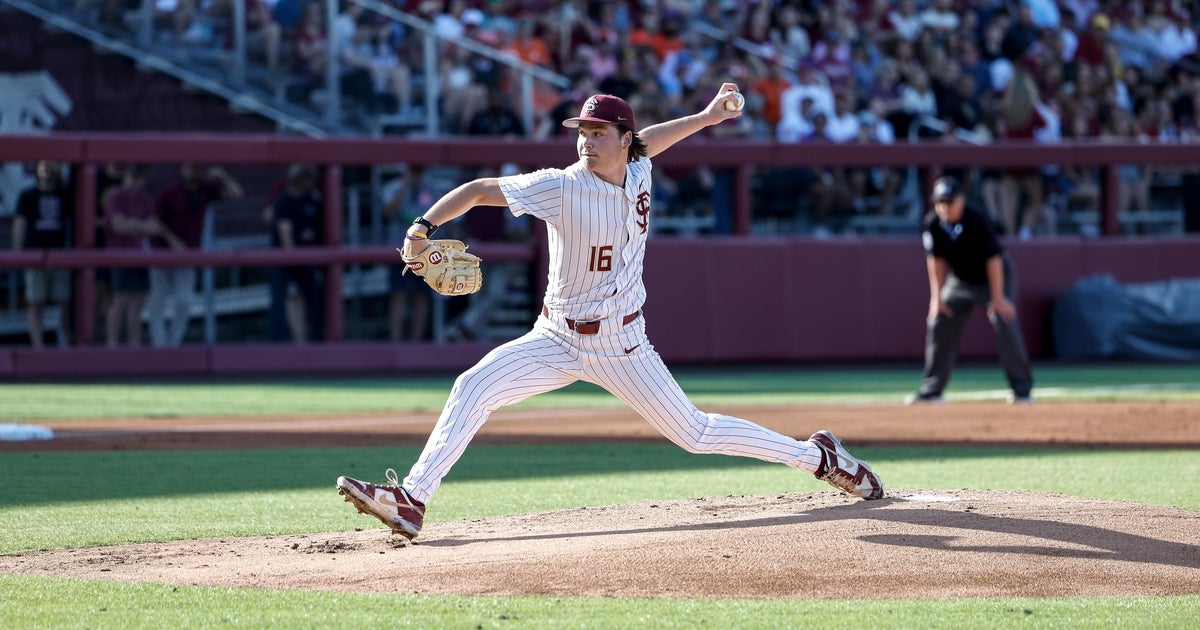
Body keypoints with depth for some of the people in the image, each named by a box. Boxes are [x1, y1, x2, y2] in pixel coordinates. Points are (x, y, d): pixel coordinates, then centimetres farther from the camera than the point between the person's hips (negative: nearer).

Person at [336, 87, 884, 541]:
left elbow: (643, 143, 21)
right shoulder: (561, 187, -17)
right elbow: (479, 189, -20)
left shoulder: (638, 172, -5)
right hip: (557, 340, -1)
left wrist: (706, 117, 21)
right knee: (473, 388, -20)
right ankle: (410, 501, -22)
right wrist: (425, 225, -33)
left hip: (621, 346, 1)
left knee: (695, 433, 3)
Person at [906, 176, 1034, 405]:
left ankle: (1022, 388, -15)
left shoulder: (977, 221, -30)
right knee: (938, 325, 0)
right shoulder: (932, 224, -17)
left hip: (995, 277, -5)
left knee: (1004, 324, -19)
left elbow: (993, 259, -27)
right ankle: (931, 390, 8)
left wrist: (997, 298, -27)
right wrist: (937, 296, -11)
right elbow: (935, 260, -7)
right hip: (960, 281, 5)